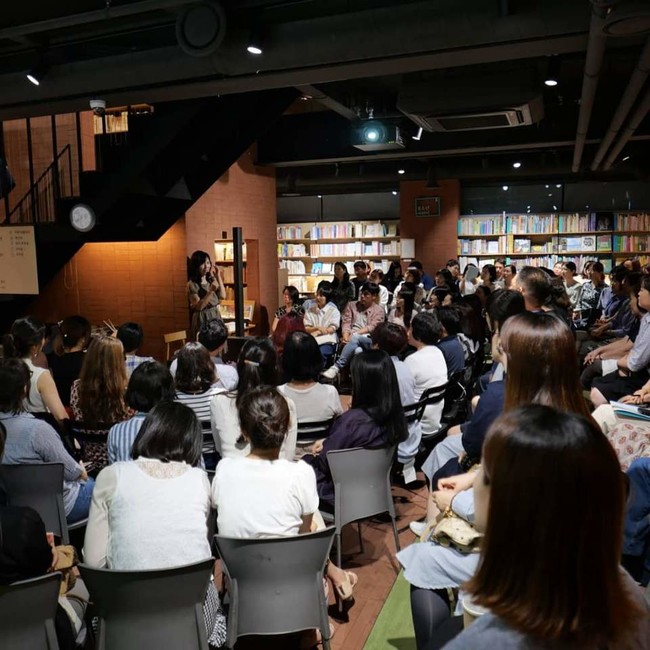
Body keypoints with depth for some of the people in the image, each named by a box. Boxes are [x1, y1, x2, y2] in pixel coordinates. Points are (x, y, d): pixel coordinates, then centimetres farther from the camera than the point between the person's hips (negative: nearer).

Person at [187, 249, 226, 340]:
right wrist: (211, 291, -25)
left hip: (216, 318, 6)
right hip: (202, 320, -6)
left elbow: (222, 296, -1)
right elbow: (198, 306, -16)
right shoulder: (192, 284, -9)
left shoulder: (212, 280, 9)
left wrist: (219, 277, -1)